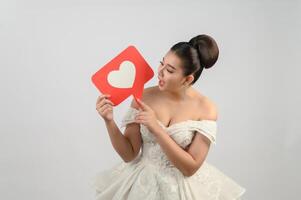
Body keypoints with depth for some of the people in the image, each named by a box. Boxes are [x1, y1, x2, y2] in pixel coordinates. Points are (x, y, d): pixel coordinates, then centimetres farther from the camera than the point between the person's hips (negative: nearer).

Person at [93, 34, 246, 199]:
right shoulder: (143, 97, -9)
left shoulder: (206, 108, -14)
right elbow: (129, 154, -7)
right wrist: (109, 121, -22)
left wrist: (156, 128, -24)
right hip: (143, 183, 2)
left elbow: (190, 167, -17)